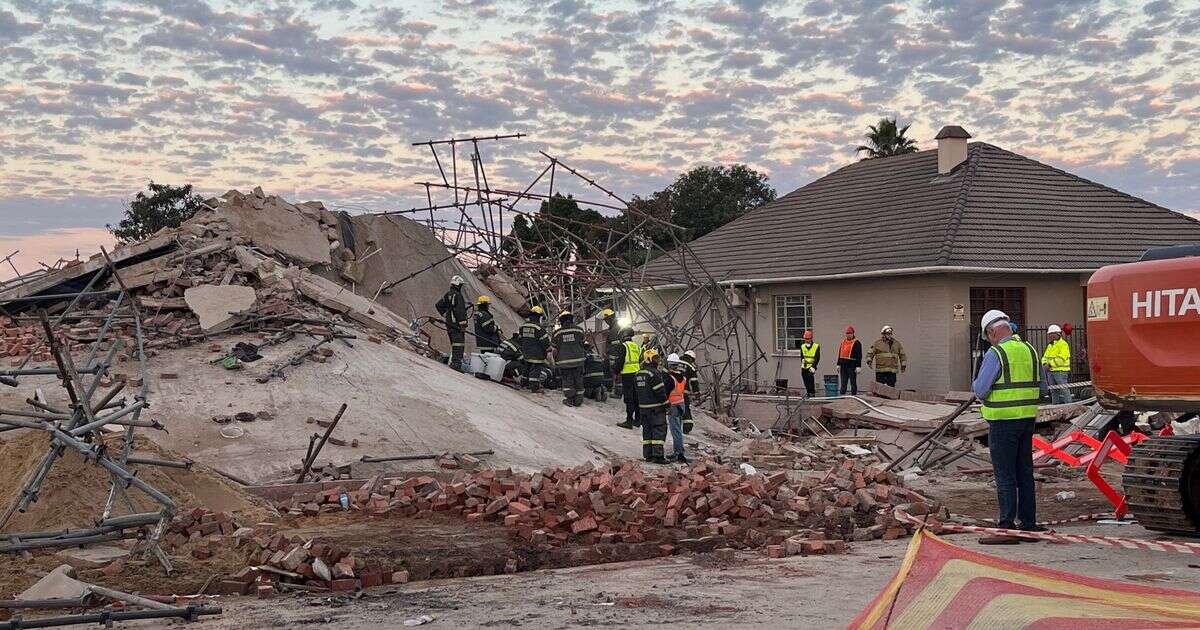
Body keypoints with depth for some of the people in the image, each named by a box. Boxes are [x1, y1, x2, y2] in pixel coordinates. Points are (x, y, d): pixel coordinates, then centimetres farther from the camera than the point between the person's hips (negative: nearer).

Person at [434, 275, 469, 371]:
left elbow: (438, 305, 25)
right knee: (459, 345, -10)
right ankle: (456, 363, -17)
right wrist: (463, 324, -20)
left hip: (449, 323, 9)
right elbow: (460, 311, -21)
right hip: (457, 324, -9)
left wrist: (444, 315, 27)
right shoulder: (458, 295, -15)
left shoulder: (447, 295, 13)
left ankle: (452, 362, 21)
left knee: (454, 344, 17)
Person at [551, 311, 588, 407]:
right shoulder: (579, 330, 2)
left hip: (564, 361, -1)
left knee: (567, 380, 7)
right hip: (578, 360, 1)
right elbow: (585, 345, 11)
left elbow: (553, 347, 8)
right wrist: (584, 355, 27)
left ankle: (569, 398, 0)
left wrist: (555, 361, 18)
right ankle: (578, 400, 9)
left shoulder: (557, 333, 2)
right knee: (578, 380, 9)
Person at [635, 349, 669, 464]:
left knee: (647, 430, 12)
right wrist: (666, 404, -8)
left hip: (643, 407, 8)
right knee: (659, 429, -6)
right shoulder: (654, 373, -15)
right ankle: (657, 455, -11)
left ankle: (648, 455, 12)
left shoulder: (637, 374, 12)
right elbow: (660, 391, -16)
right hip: (656, 407, -8)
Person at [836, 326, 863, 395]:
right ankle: (842, 395, 11)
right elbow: (840, 354, 20)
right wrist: (838, 364, 16)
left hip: (852, 366, -6)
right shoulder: (843, 342, 16)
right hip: (843, 365, 6)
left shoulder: (856, 343, -4)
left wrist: (858, 366, -14)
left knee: (853, 382, 0)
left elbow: (859, 356, -8)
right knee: (843, 383, 8)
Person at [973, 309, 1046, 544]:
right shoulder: (1029, 350, 9)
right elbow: (1040, 386, 15)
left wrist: (976, 384, 6)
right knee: (1025, 473, 14)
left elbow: (980, 390, -15)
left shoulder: (995, 354, -14)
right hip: (1028, 418, 7)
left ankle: (1007, 527, -4)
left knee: (1005, 476, -4)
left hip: (1003, 421, -7)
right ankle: (1029, 524, 19)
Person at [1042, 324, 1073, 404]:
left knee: (1064, 390, -8)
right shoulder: (1050, 345, 19)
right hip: (1050, 371, 8)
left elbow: (1061, 359, -18)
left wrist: (1050, 364, -15)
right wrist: (1045, 363, -2)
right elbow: (1045, 357, 19)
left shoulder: (1063, 344, -8)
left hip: (1060, 371, -8)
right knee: (1053, 391, 10)